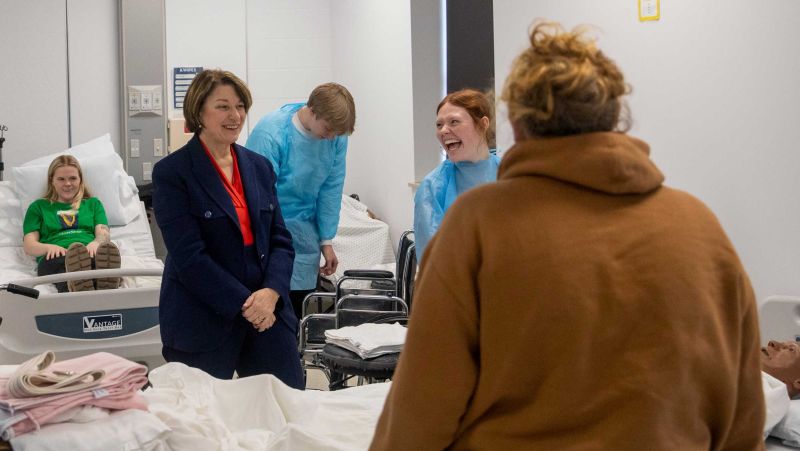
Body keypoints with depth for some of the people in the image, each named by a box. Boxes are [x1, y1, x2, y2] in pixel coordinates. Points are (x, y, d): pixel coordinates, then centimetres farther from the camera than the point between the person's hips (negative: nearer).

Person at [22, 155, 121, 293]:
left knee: (105, 255, -40)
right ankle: (77, 287, -75)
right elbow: (28, 245, 15)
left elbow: (104, 233, 13)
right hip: (55, 258, -1)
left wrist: (96, 243, -15)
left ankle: (105, 285, -73)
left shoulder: (93, 203, 31)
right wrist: (49, 247, -11)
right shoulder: (38, 206, 27)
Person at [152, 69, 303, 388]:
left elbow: (281, 240, 9)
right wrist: (244, 304, -16)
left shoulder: (259, 167, 11)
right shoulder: (172, 172, -6)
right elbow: (188, 256, -13)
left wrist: (271, 292, -10)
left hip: (267, 312, 5)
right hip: (203, 323, -5)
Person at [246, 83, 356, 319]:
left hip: (304, 235, 5)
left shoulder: (336, 136, -6)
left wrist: (327, 241, 2)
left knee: (302, 310, 6)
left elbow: (331, 189, 2)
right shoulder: (270, 134, -21)